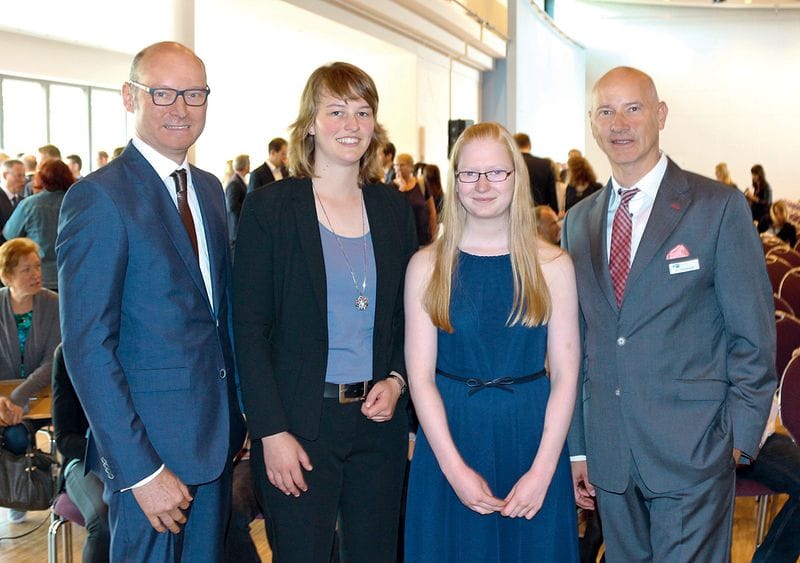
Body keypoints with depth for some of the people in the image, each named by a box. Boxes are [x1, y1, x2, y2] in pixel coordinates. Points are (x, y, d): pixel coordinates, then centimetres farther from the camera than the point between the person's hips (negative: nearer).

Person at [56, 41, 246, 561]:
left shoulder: (209, 189, 10)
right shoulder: (98, 198, -14)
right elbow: (88, 348, -18)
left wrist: (235, 415, 11)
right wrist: (140, 470, -20)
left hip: (216, 436, 7)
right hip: (150, 445, -7)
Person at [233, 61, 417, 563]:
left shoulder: (393, 208, 8)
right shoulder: (270, 208, -5)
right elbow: (250, 329, -8)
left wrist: (396, 380, -4)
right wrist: (272, 432, -13)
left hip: (379, 418, 4)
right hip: (299, 425, -4)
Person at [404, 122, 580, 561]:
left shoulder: (552, 265, 0)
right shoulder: (427, 266, 0)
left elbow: (565, 376, -3)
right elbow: (420, 376, -4)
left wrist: (543, 470, -11)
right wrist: (456, 468, -12)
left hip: (531, 438, 0)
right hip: (450, 436, 0)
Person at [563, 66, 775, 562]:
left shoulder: (720, 207, -4)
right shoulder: (578, 222, 10)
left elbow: (754, 337, -4)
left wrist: (737, 441, -8)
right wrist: (578, 447, 11)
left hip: (691, 451, -4)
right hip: (609, 458, 5)